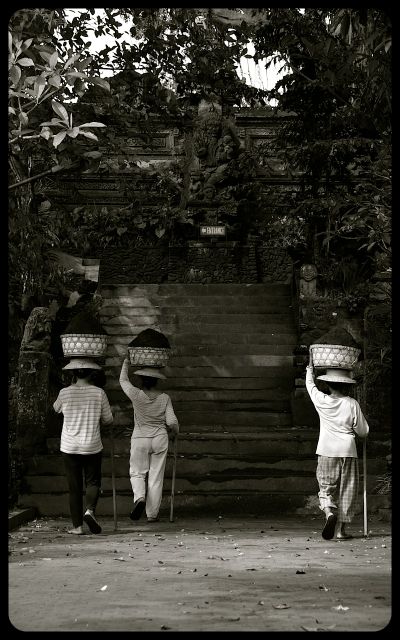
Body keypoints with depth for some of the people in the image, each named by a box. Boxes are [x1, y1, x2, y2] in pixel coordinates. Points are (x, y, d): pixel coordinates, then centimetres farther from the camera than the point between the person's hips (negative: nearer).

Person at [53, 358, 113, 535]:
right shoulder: (99, 393, -5)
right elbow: (108, 419, 3)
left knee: (74, 487, 7)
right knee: (93, 482, 11)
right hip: (92, 446, 0)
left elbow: (56, 408, 17)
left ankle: (77, 525, 7)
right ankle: (90, 510, -16)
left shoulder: (65, 392, -5)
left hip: (69, 447, 1)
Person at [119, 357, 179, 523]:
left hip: (139, 439, -1)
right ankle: (152, 514, 10)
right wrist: (175, 433, 15)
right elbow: (172, 422, -7)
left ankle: (139, 497, -16)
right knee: (156, 477, 7)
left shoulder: (137, 395, -10)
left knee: (137, 472, 13)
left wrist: (126, 362, 20)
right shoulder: (165, 398, -5)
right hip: (160, 439, 2)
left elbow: (123, 380, 6)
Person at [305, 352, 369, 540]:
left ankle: (329, 512, -22)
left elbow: (310, 385, 20)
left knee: (326, 487, 8)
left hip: (327, 451, 1)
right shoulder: (352, 404, -4)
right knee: (346, 490, 7)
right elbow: (363, 432, 2)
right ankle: (342, 529, 6)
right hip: (347, 451, -1)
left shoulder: (321, 400, -2)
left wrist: (310, 367, 35)